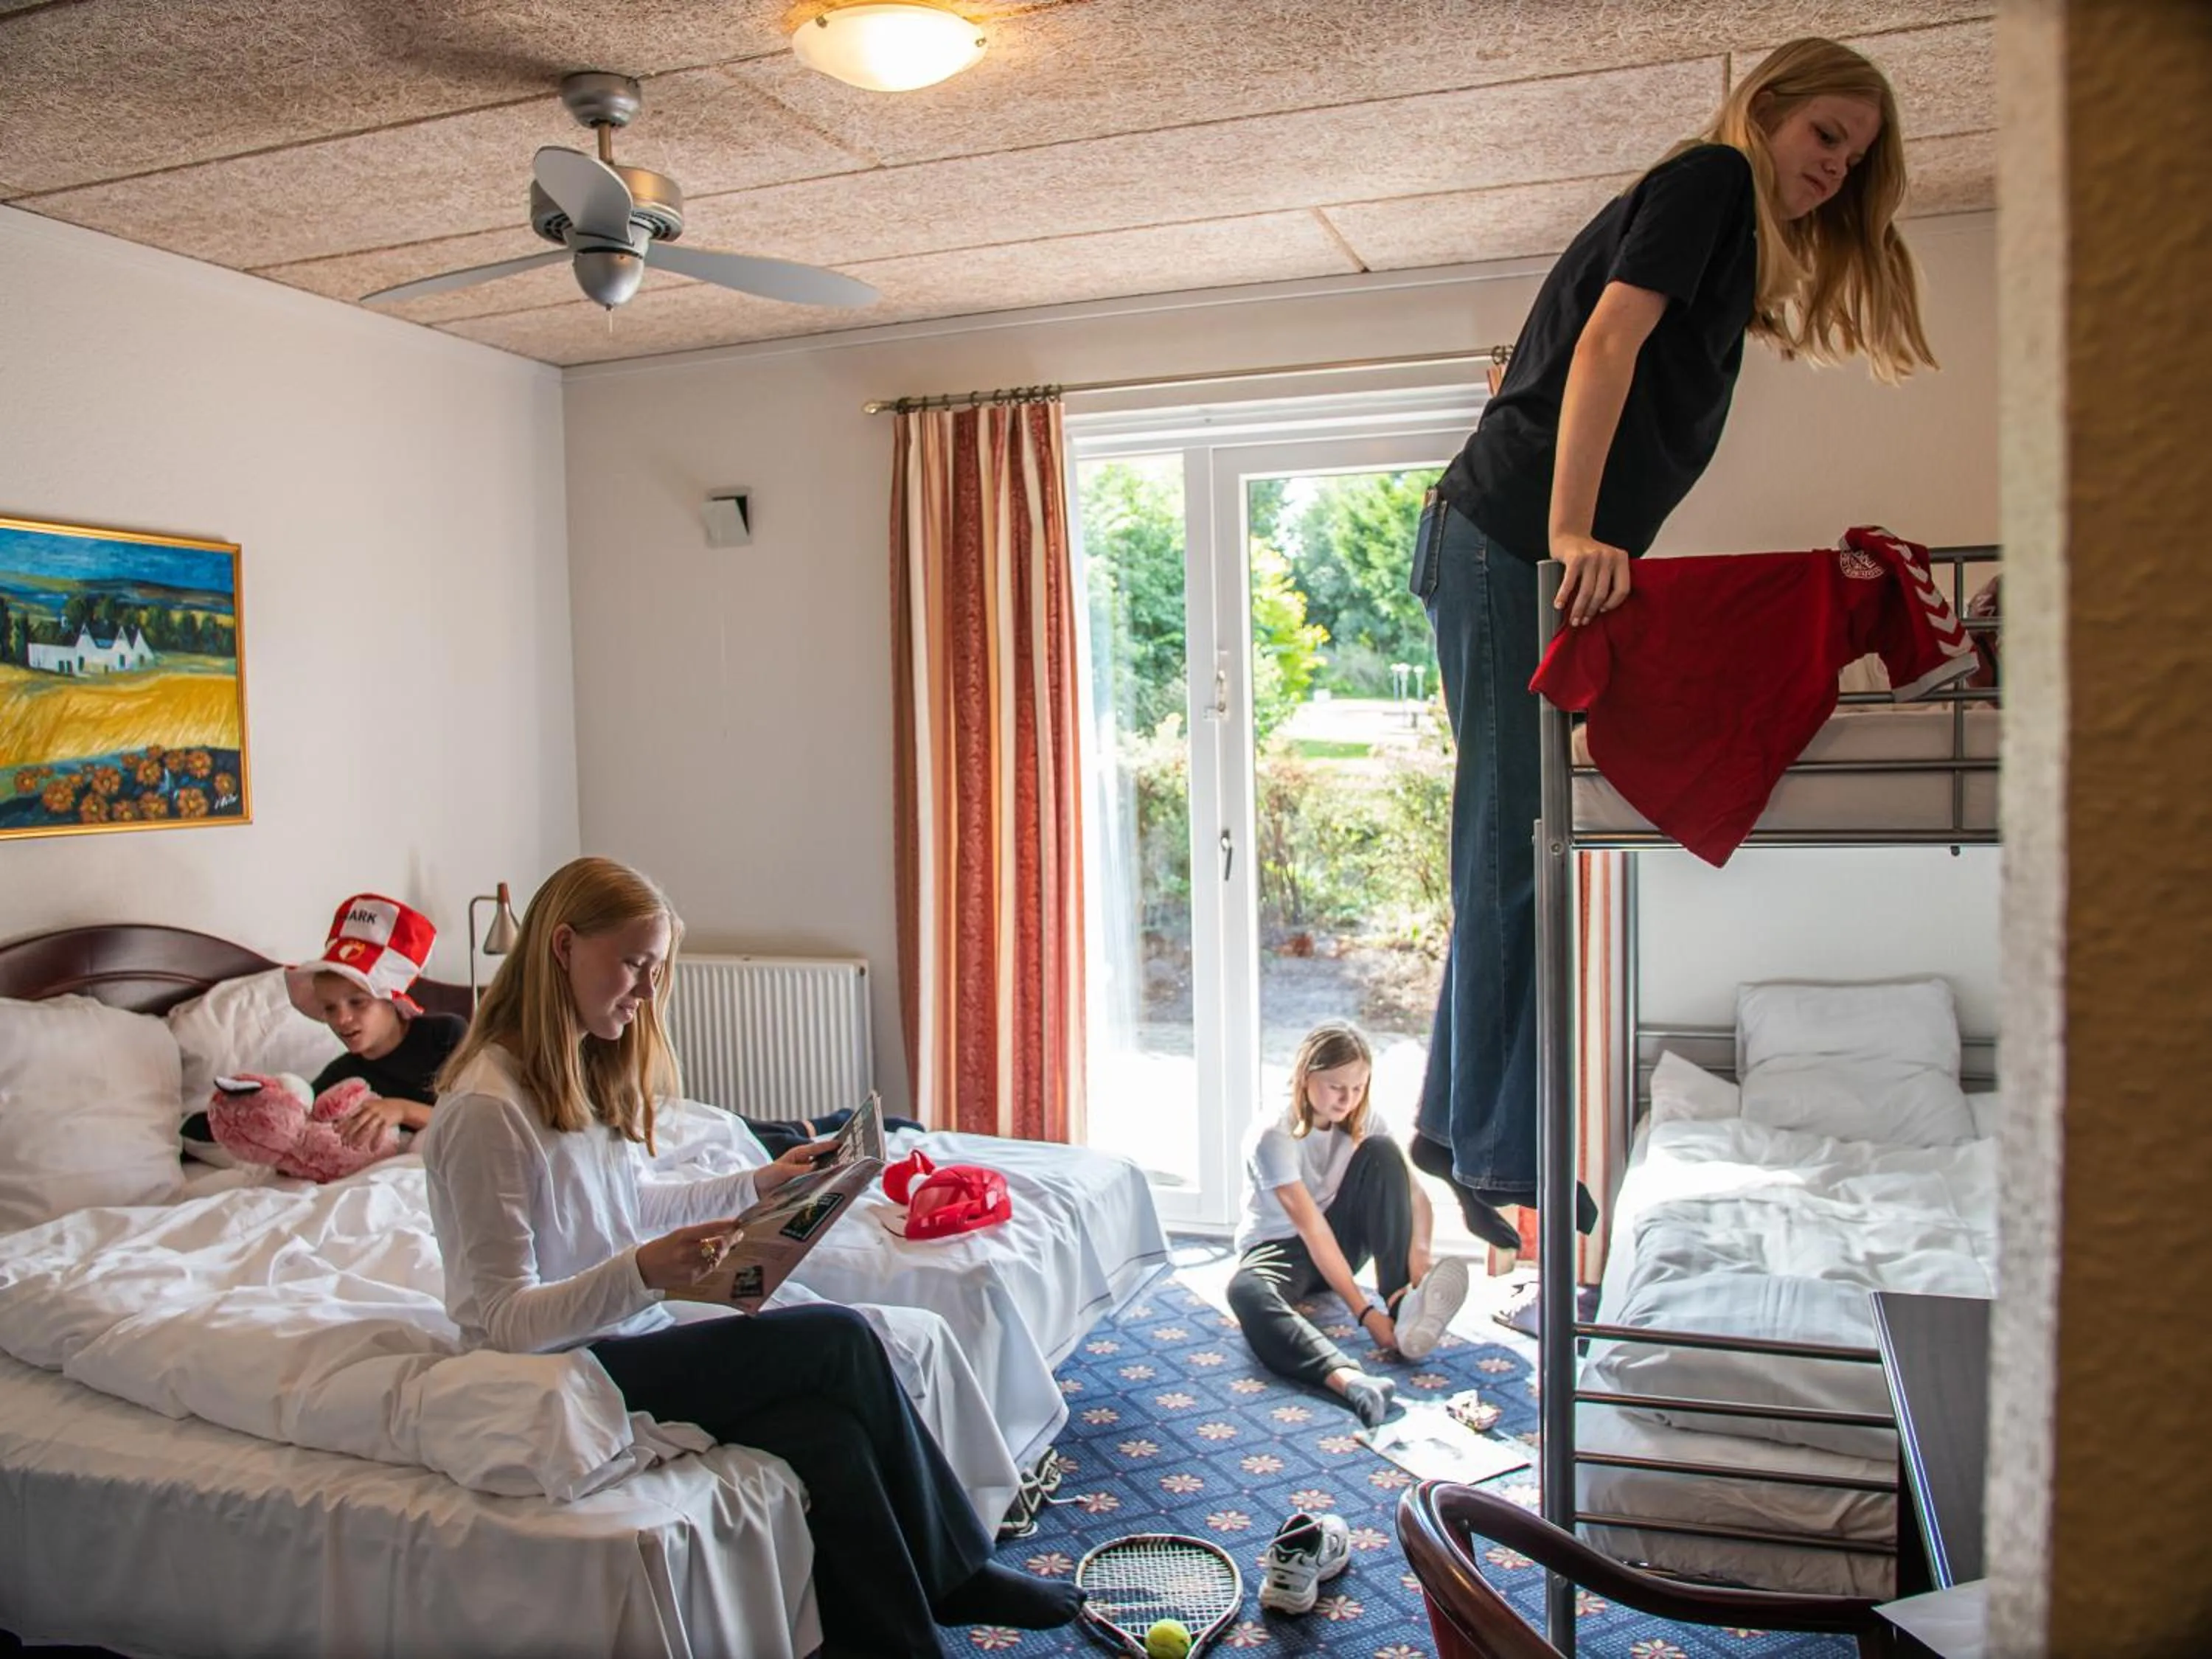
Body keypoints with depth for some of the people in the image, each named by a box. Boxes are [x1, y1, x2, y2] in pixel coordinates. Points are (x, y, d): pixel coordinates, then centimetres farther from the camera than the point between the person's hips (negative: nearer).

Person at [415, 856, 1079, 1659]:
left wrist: (757, 1183, 12)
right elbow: (504, 1320, -20)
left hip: (626, 1343, 8)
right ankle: (954, 1572, 3)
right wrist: (640, 1274, -35)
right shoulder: (486, 1106, -19)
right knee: (838, 1340, -16)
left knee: (825, 1429, -17)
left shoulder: (584, 1071, 9)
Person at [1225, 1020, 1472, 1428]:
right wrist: (1365, 1313, -36)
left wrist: (1420, 1257, -33)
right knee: (1245, 1291, -42)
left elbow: (1414, 1194, -12)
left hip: (1339, 1242, 5)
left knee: (1382, 1152, -21)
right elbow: (1312, 1229, -31)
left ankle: (1404, 1309, -26)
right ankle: (1348, 1379, -67)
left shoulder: (1361, 1119, -7)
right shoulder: (1272, 1136, -25)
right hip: (1278, 1248, -5)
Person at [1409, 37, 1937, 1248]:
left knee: (1512, 850, 9)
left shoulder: (1735, 249, 29)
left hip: (1531, 553, 10)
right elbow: (1608, 340, -14)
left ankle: (1456, 1124, 16)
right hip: (1513, 545, -10)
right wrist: (1571, 533, -24)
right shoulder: (1712, 176, 2)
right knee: (1510, 848, -8)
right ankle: (1498, 1151, 0)